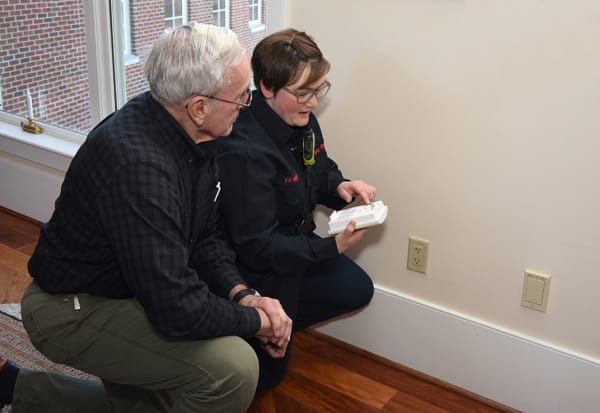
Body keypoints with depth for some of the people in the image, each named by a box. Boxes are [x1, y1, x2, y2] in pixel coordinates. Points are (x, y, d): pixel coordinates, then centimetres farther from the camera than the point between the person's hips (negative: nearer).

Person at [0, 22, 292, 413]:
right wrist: (256, 320, -18)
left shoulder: (191, 132, -5)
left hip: (132, 289, 9)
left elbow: (207, 234, 5)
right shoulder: (138, 163, -34)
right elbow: (177, 311, -34)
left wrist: (242, 294, -10)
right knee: (233, 368, -24)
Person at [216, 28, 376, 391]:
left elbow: (320, 171, 11)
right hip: (254, 269, -8)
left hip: (293, 244, 8)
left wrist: (339, 186, -13)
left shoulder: (302, 121, -9)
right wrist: (331, 247, -32)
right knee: (265, 372, 2)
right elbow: (257, 248, -31)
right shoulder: (244, 151, -34)